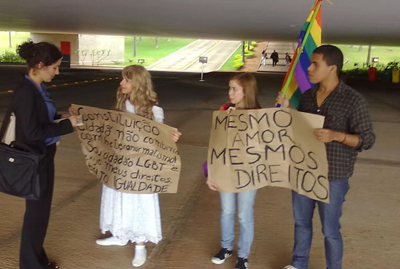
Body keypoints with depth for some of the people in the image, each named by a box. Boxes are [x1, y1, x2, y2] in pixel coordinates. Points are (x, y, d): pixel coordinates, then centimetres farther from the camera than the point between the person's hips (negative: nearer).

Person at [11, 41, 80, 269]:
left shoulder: (39, 87, 4)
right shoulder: (25, 92, -24)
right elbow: (33, 132, -25)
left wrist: (61, 117, 2)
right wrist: (67, 125, -19)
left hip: (43, 156, 9)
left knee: (41, 210, 20)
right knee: (37, 211, 6)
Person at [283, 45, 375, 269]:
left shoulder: (353, 100, -13)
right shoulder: (307, 96, 5)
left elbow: (368, 140, -12)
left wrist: (336, 135, -27)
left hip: (333, 176, -6)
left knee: (330, 229, 8)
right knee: (301, 221, 19)